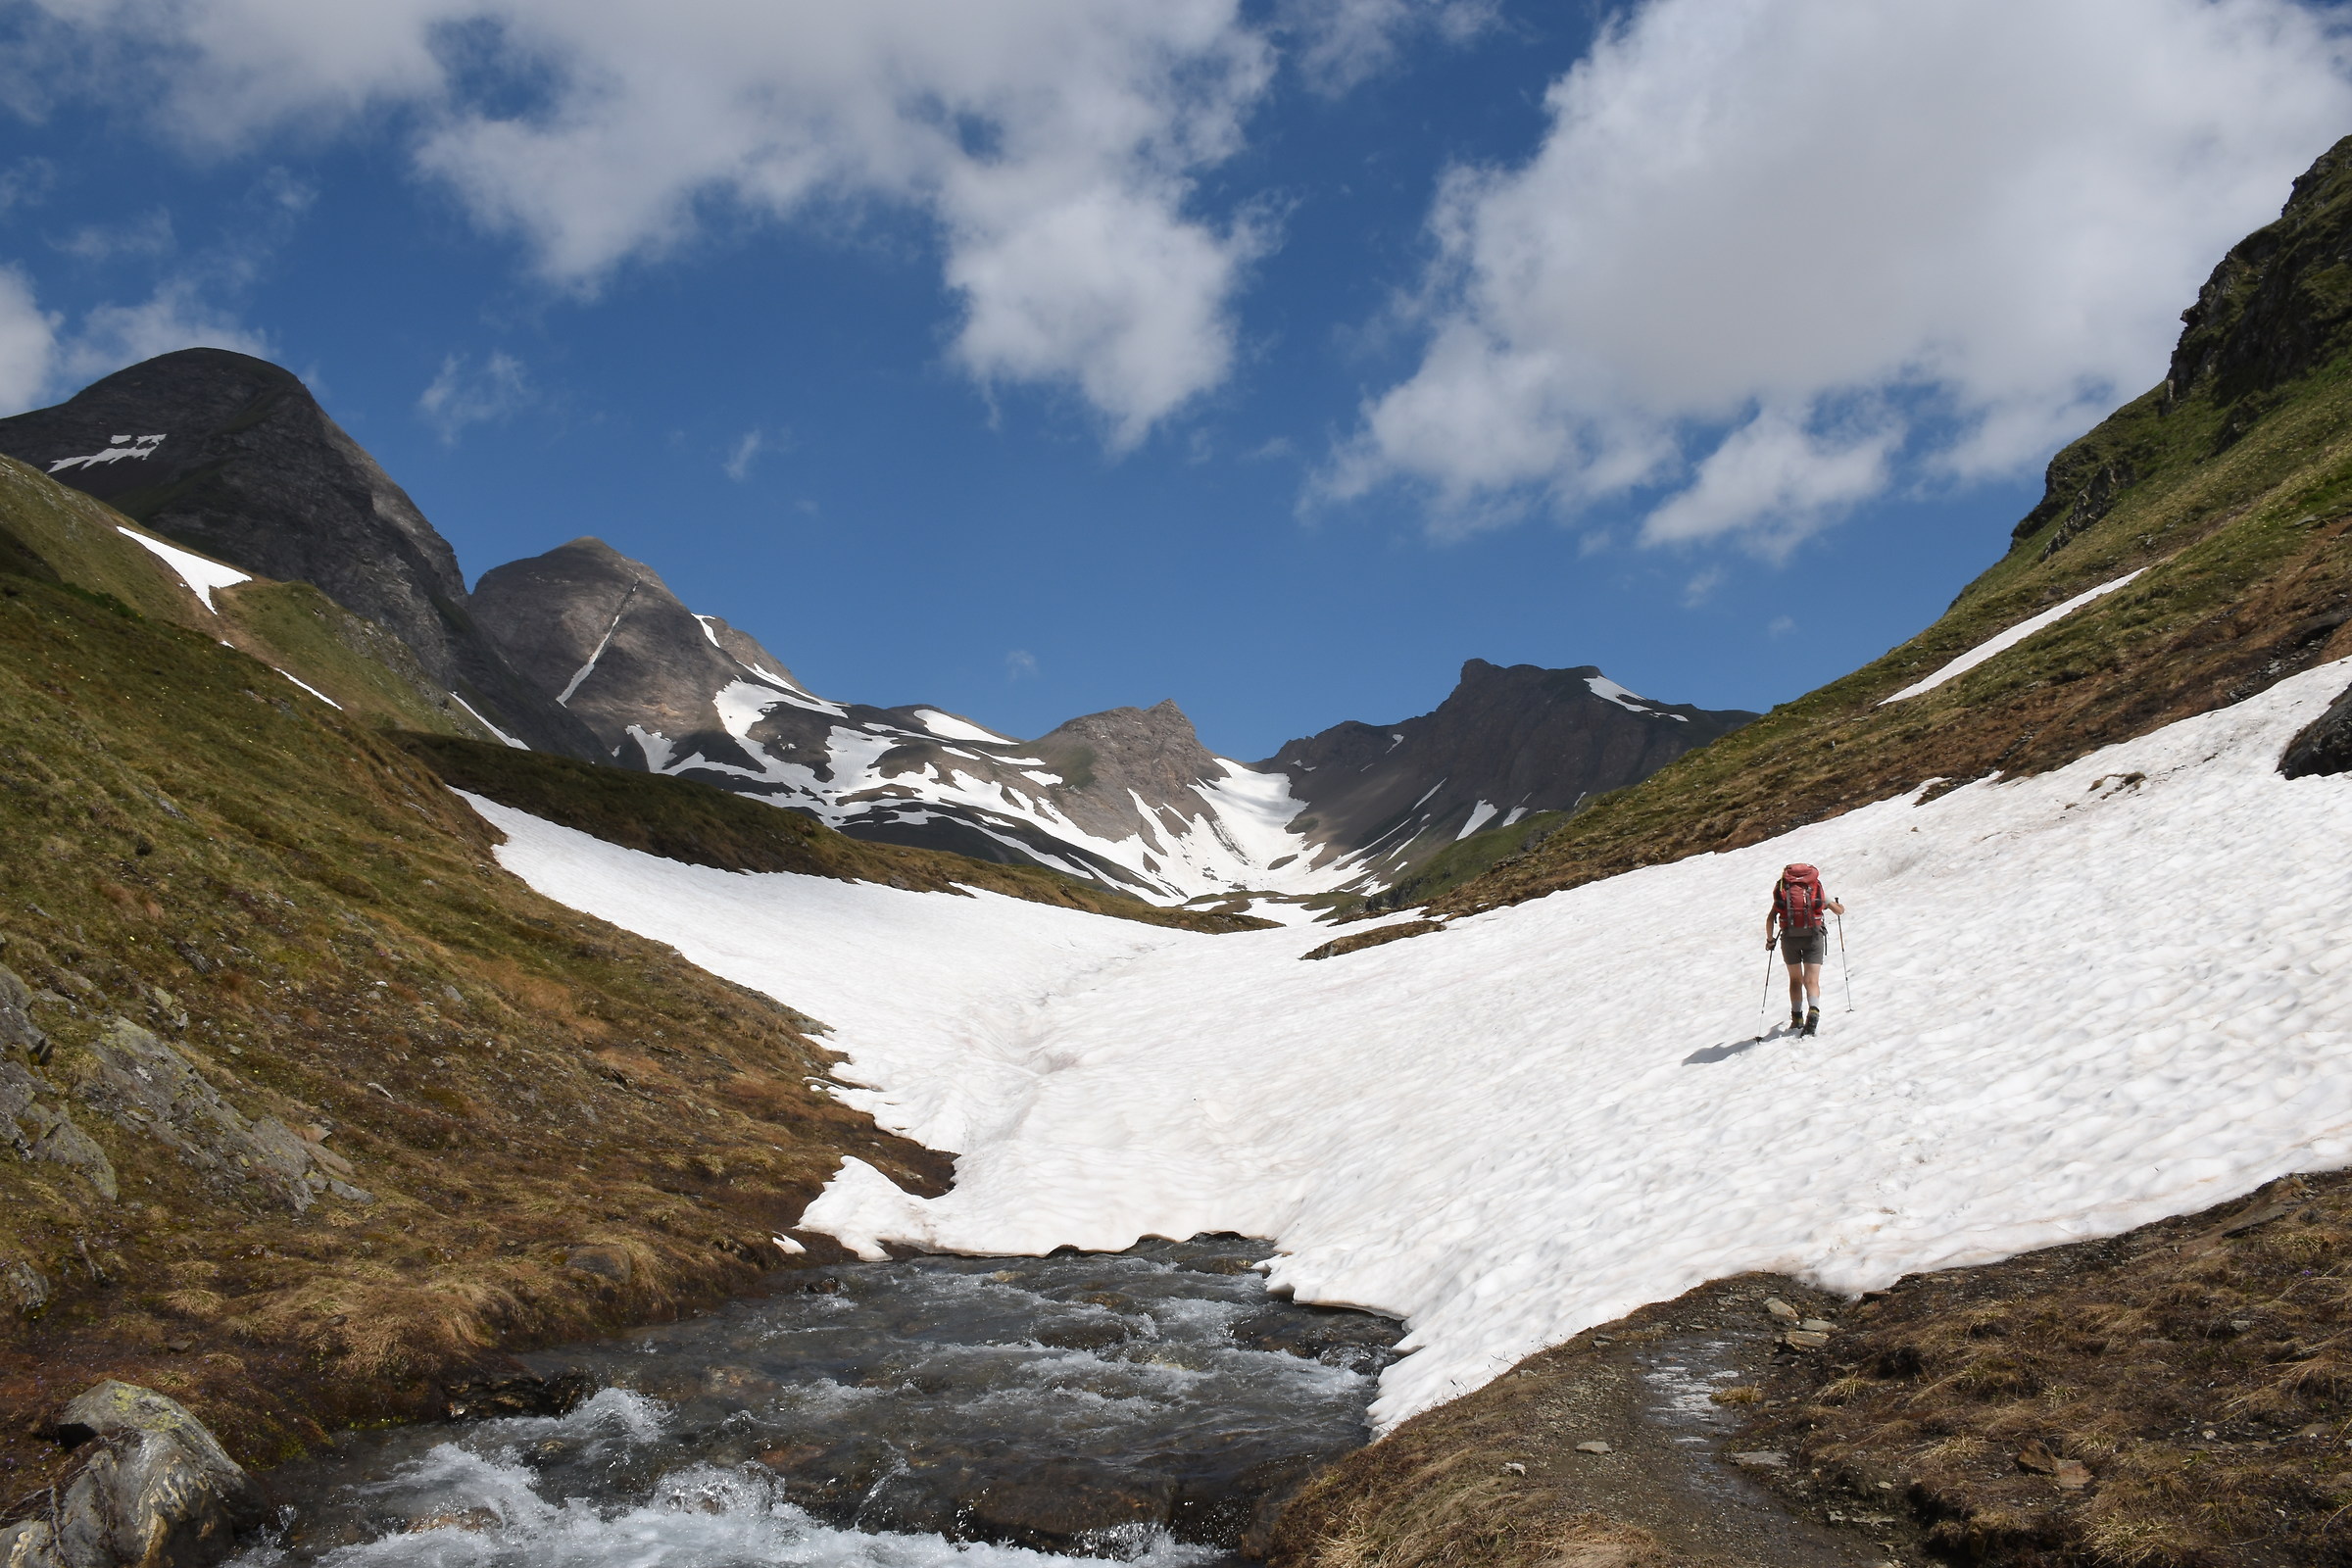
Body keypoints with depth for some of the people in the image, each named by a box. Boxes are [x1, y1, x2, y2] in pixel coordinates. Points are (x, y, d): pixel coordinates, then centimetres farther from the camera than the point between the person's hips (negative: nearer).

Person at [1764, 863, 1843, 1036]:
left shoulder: (1782, 892, 13)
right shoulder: (1817, 889, 13)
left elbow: (1770, 918, 6)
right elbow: (1840, 911, 21)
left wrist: (1769, 939, 20)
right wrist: (1837, 904, 45)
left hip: (1789, 937, 1)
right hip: (1813, 937, -1)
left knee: (1795, 979, 17)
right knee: (1811, 980, -4)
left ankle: (1797, 1019, 14)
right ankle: (1813, 1012, -29)